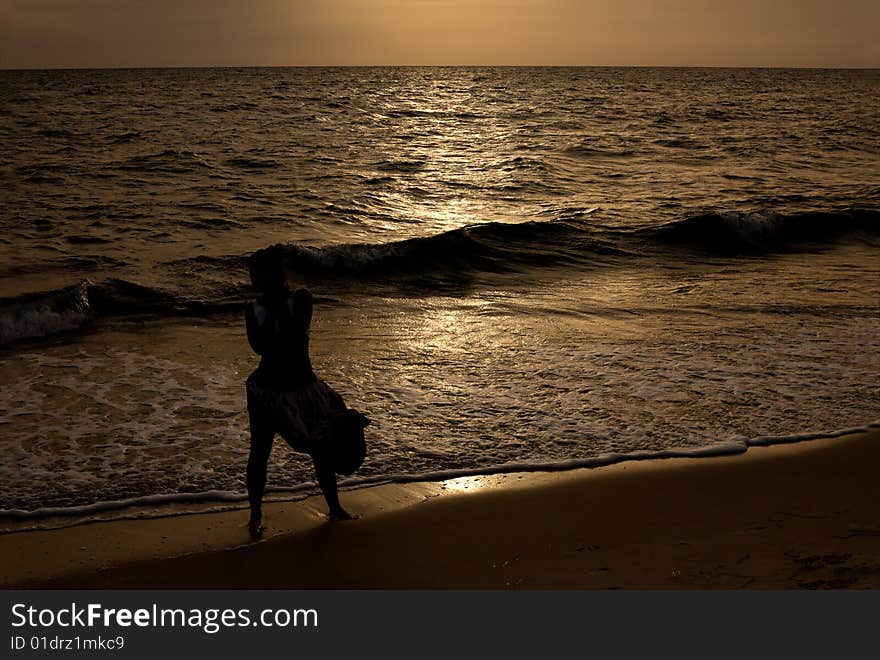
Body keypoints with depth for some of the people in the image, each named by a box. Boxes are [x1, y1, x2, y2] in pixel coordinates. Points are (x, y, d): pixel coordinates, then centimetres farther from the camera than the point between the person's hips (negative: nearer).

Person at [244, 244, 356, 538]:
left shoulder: (300, 299, -7)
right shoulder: (253, 309, -5)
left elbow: (296, 331, -21)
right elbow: (259, 346, -17)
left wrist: (280, 305, -14)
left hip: (303, 387, 0)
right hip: (267, 389, 0)